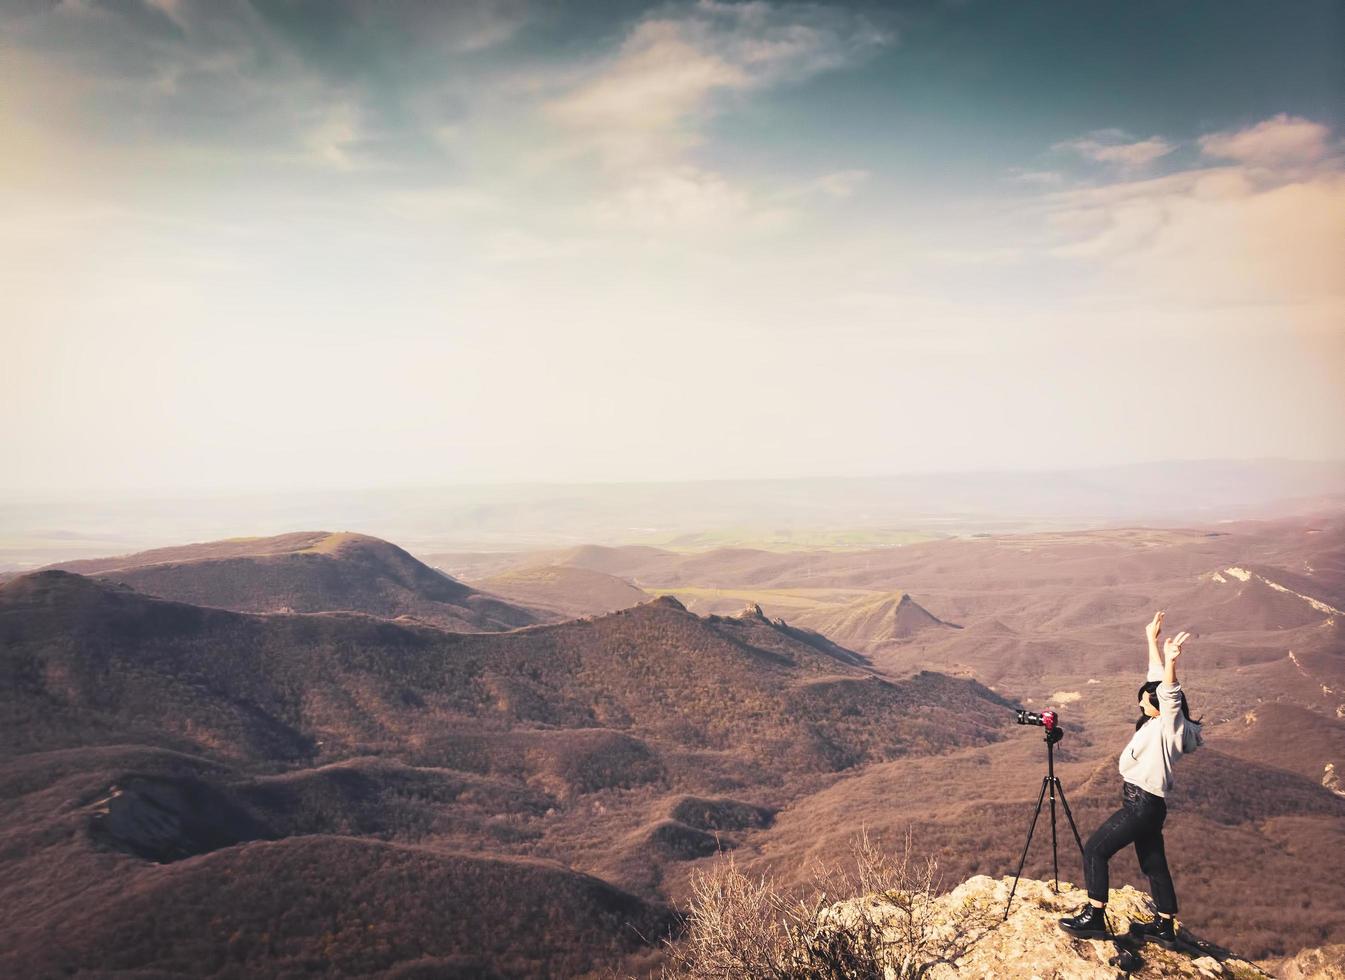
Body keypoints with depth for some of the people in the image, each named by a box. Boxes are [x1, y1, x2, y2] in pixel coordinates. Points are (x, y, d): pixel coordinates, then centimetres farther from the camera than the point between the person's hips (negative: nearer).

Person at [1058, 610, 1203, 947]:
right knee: (1154, 865, 17)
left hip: (1141, 805, -10)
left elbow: (1168, 692, -34)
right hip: (1146, 804, 10)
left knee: (1094, 850, -6)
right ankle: (1165, 928, 27)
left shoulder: (1170, 726, -15)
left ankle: (1094, 917, -3)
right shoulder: (1157, 723, 8)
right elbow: (1155, 680, 16)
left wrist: (1170, 662, -51)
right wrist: (1152, 640, 19)